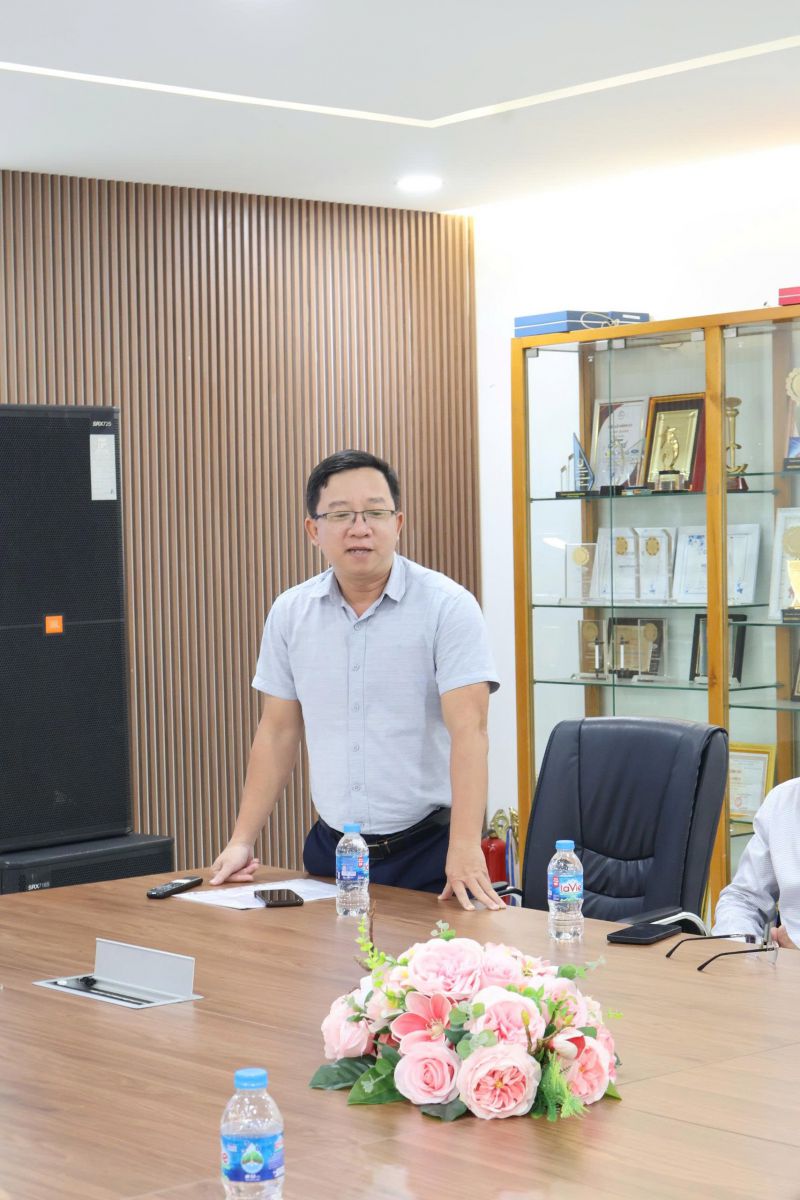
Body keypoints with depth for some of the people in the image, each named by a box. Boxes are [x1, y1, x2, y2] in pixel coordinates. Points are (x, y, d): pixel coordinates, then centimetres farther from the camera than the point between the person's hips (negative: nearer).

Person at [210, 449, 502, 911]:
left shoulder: (448, 606, -11)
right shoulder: (290, 613, 4)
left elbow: (468, 730, -19)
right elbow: (278, 731, 10)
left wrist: (465, 850, -28)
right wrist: (242, 841, 5)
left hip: (428, 849, -4)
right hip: (331, 849, 4)